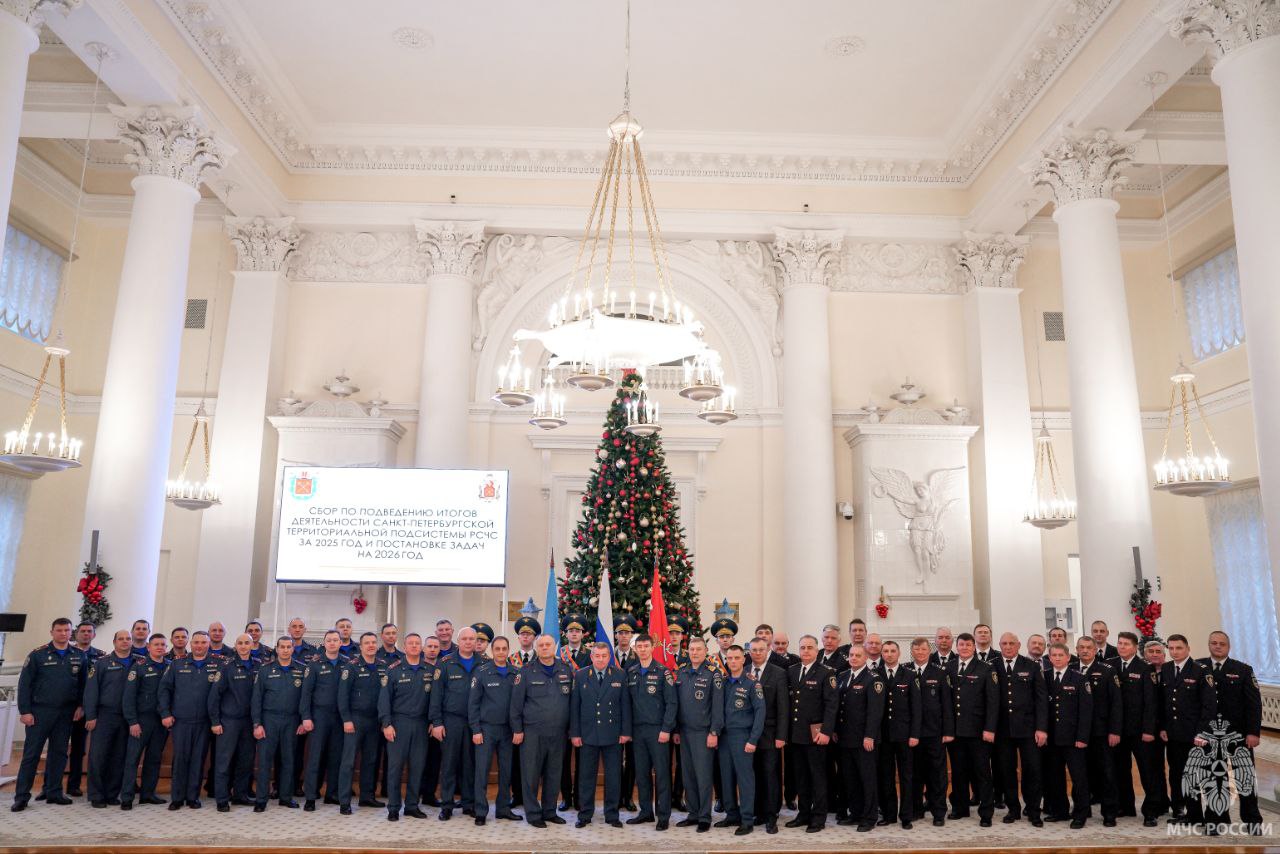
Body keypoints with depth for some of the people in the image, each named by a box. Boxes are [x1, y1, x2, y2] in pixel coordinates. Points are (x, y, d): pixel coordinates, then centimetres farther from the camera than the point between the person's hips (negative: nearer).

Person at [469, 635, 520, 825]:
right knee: (482, 770, -1)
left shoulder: (516, 673, 4)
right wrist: (475, 729, -8)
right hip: (486, 728, -3)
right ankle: (480, 811, 8)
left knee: (506, 770, 7)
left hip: (507, 729, 3)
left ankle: (503, 809, 19)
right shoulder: (482, 672, -4)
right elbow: (473, 702, -4)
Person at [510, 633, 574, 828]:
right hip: (532, 732, -3)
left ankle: (549, 811, 23)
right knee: (532, 775, 2)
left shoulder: (566, 670, 5)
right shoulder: (527, 671, -2)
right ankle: (533, 813, 14)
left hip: (558, 732, 3)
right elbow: (516, 702, -2)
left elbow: (572, 699, 11)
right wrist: (517, 729, -5)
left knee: (553, 774, 10)